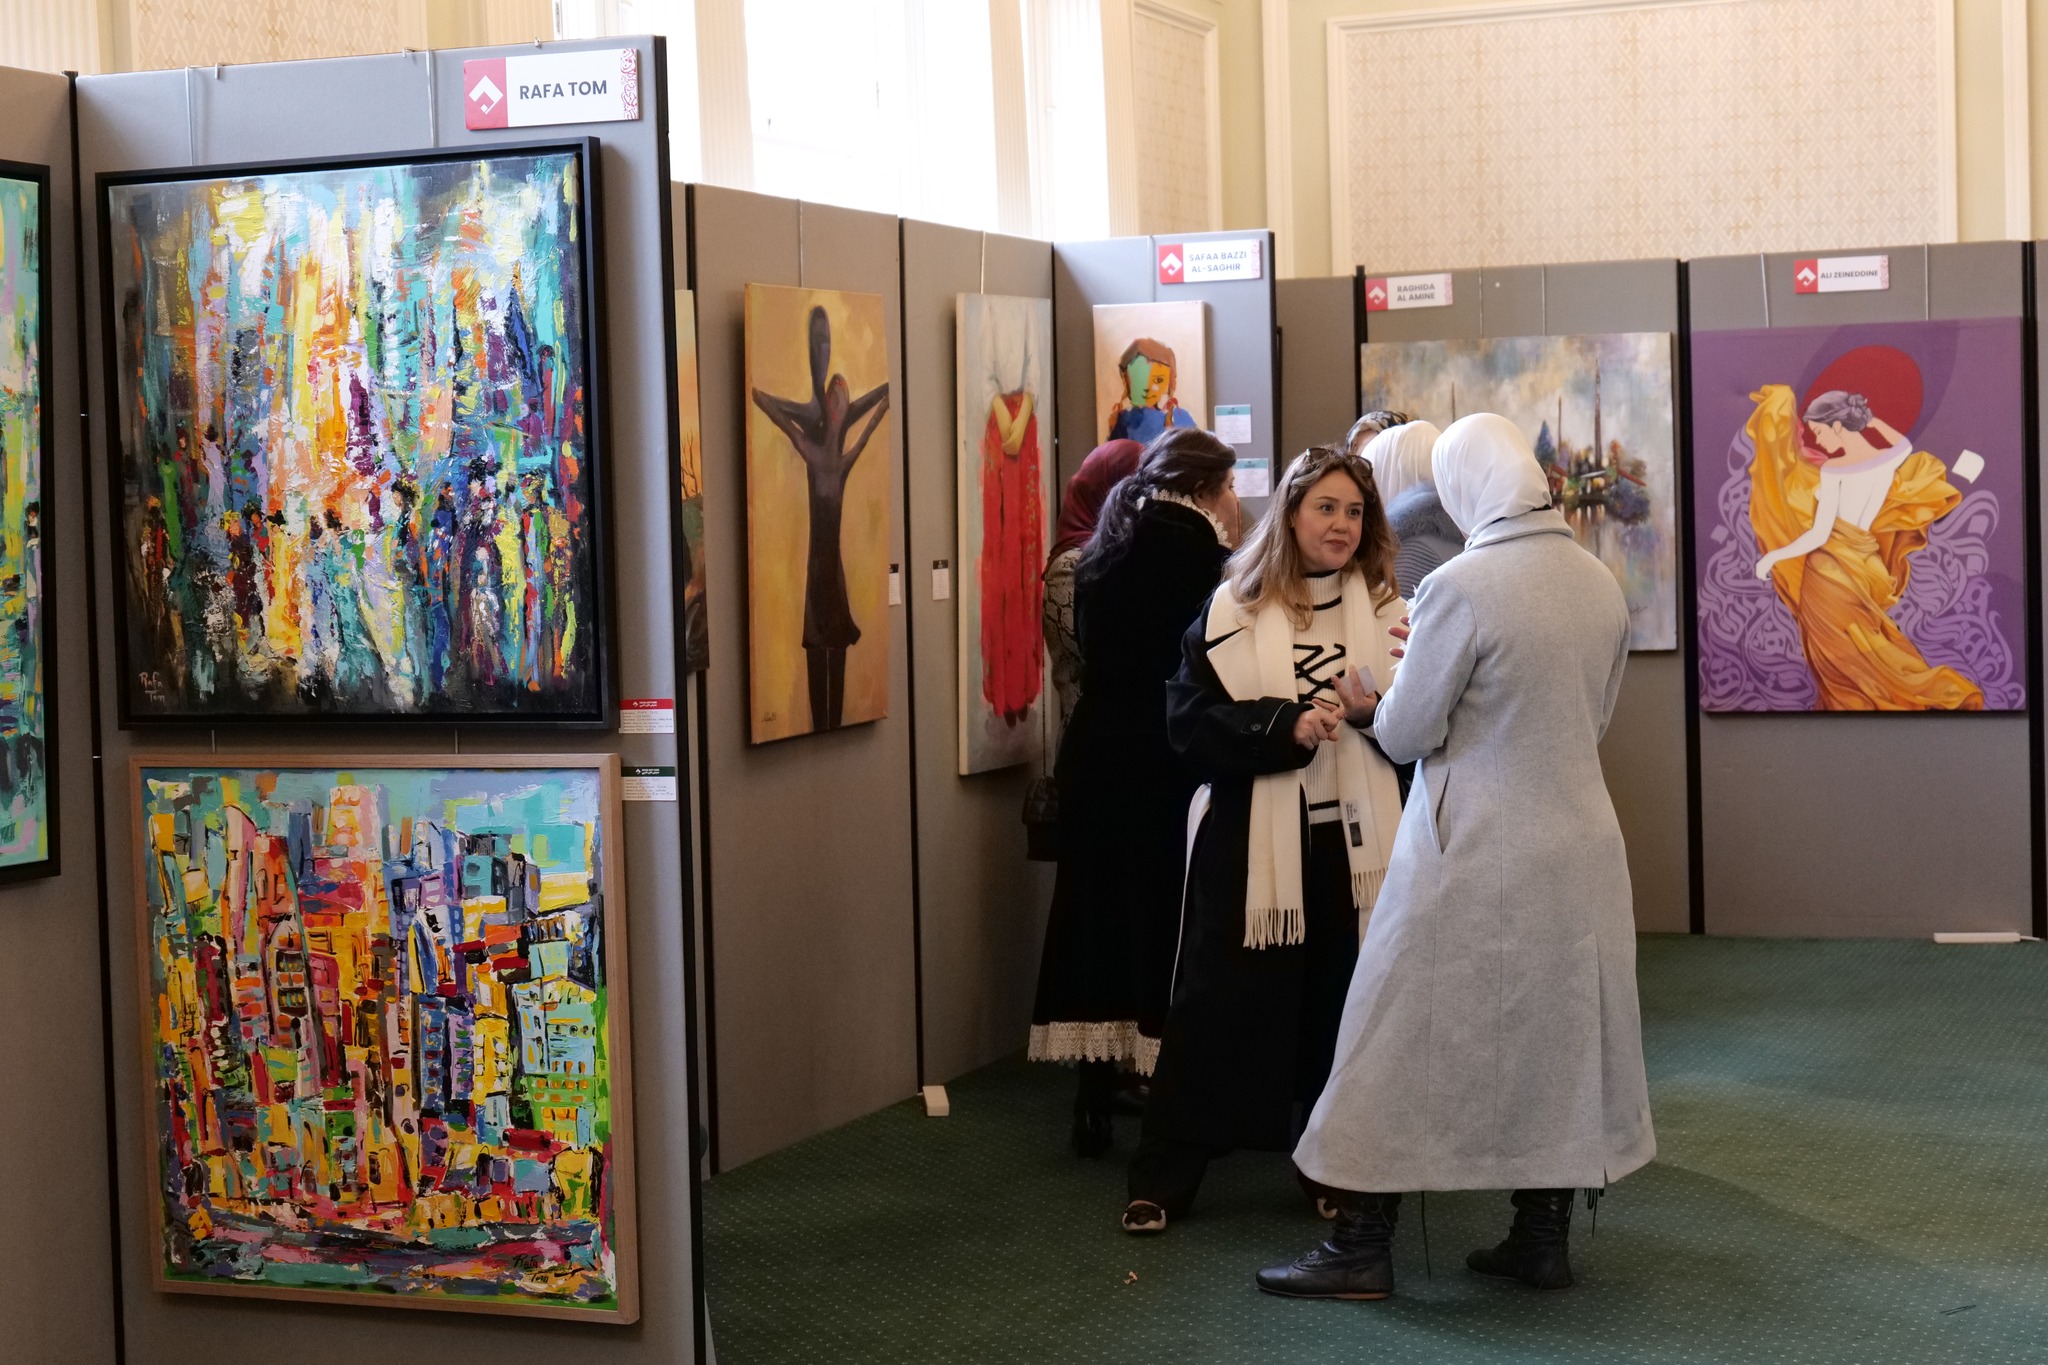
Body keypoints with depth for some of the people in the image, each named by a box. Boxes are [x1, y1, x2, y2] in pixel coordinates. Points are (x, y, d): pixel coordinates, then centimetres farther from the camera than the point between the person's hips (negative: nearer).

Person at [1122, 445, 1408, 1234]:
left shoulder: (1386, 610, 6)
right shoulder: (1230, 611, 1)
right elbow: (1191, 722, -7)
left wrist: (1373, 708, -15)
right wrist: (1289, 725, -19)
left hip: (1355, 843, 2)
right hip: (1254, 846, -2)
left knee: (1345, 1014, 5)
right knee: (1219, 1011, 1)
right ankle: (1163, 1178, 10)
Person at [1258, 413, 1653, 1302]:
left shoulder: (1460, 587, -17)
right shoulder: (1600, 582, 2)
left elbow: (1406, 734, -11)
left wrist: (1397, 686, 8)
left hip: (1475, 853, -6)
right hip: (1578, 840, 6)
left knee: (1408, 1033, 3)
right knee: (1555, 1032, 14)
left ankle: (1362, 1246, 8)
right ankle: (1543, 1237, 21)